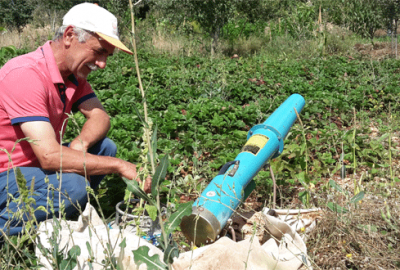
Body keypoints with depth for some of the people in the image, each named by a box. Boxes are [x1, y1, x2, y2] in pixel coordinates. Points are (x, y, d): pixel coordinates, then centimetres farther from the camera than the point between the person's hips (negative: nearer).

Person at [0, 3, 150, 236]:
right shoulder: (26, 75, -27)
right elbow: (49, 156, -33)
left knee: (105, 148, -3)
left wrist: (81, 144, -22)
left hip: (36, 165, 9)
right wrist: (122, 166, -31)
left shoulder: (74, 73, 2)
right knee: (72, 186, -32)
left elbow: (100, 116, 0)